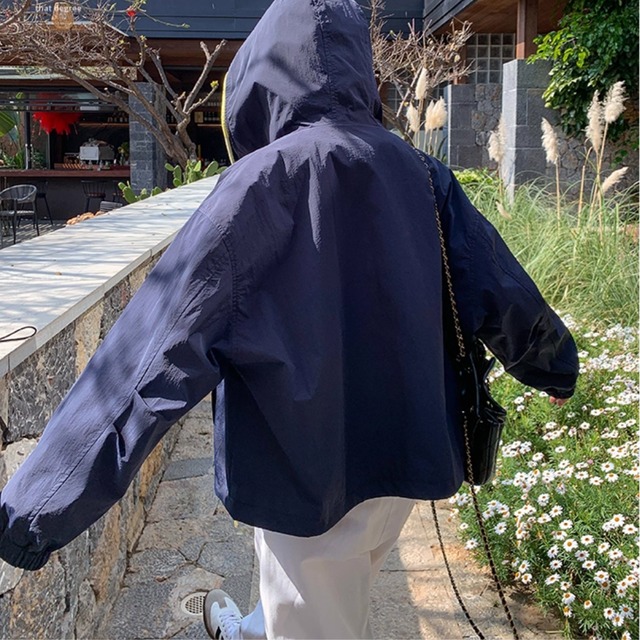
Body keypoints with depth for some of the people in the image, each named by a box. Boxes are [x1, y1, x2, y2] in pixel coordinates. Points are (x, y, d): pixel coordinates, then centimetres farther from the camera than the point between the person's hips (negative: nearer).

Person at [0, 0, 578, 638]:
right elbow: (500, 289, 7)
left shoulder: (267, 180, -20)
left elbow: (164, 340, -26)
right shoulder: (417, 173, -2)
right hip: (402, 463, 7)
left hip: (316, 478, -7)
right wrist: (555, 365, 28)